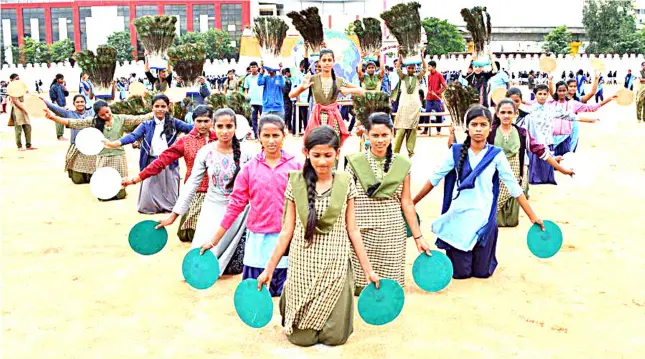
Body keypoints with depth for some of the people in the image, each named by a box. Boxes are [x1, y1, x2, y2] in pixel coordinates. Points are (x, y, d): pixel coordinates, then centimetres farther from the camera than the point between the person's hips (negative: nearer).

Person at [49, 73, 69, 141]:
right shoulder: (53, 87, -7)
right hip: (58, 106, -7)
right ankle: (59, 136, -2)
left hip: (63, 106, 7)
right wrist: (57, 106, -15)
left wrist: (64, 86, 0)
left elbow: (67, 94, 8)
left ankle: (61, 135, 18)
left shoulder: (61, 86, 12)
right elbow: (53, 99, -10)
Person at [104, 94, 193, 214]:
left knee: (169, 192, 7)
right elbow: (133, 136, -8)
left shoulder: (174, 123, 4)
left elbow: (189, 128, -8)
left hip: (169, 164, -1)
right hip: (151, 164, 1)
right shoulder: (146, 125, 5)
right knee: (148, 193, 3)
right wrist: (114, 143, -26)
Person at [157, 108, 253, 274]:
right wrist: (174, 215, -2)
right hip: (213, 208, 1)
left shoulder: (245, 153, -12)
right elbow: (191, 184, -3)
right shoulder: (205, 152, -7)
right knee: (201, 251, -3)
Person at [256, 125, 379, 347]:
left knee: (335, 336, 1)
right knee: (302, 337, 4)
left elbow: (352, 230, 3)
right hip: (303, 265, 0)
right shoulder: (296, 183, -3)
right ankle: (286, 297, 34)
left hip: (335, 265, 1)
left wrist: (368, 269, 3)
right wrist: (269, 269, 1)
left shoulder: (345, 184, -2)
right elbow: (287, 230, 1)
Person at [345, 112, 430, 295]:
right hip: (362, 234, -1)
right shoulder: (355, 162, -1)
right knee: (360, 286, -1)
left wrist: (418, 237, 7)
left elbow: (406, 202, 7)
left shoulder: (402, 164, 4)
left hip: (392, 234, 1)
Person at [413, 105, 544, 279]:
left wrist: (533, 217, -5)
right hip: (459, 218, 0)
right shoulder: (456, 151, -4)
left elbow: (514, 187, -3)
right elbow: (434, 179, 2)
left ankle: (486, 257, 42)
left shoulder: (496, 155, -6)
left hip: (484, 219, 0)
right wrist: (412, 203, 1)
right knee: (460, 272, 6)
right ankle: (454, 253, 39)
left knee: (482, 272, 8)